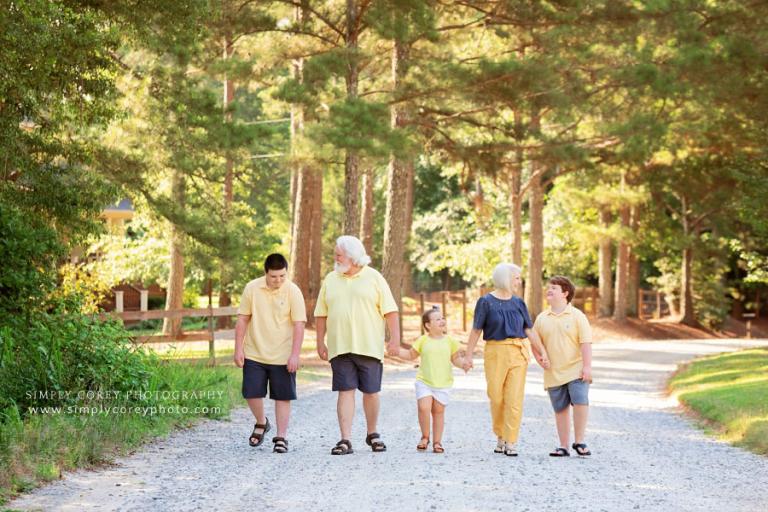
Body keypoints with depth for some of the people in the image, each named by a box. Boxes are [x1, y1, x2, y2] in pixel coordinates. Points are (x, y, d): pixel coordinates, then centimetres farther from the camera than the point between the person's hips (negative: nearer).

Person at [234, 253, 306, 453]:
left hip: (282, 357, -2)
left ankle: (281, 438, 12)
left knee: (283, 397, 3)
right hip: (254, 354, 2)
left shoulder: (293, 292, -8)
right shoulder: (252, 288, -2)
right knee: (252, 393, 1)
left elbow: (298, 325, -9)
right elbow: (242, 320, 4)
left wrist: (295, 355, -14)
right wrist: (239, 348, 0)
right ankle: (261, 423, 29)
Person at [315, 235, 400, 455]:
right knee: (345, 391, -3)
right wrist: (320, 343, 9)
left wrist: (395, 339, -7)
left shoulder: (374, 278, 2)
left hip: (369, 346, -2)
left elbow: (390, 311, 0)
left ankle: (372, 434, 23)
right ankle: (345, 440, -4)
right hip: (340, 347, 2)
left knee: (371, 391, 5)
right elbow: (321, 315, 13)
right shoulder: (330, 280, 10)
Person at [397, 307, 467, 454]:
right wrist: (396, 350, -2)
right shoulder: (423, 340, 2)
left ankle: (437, 442, 14)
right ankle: (425, 437, 7)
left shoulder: (450, 341, 3)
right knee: (423, 408, -14)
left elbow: (456, 359, 8)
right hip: (424, 381, -1)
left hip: (443, 383, 1)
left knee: (438, 411, 5)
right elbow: (410, 355, 11)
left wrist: (464, 363, -12)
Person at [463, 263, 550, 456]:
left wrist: (542, 352, 7)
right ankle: (500, 437, 23)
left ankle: (511, 442, -1)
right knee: (496, 397, 4)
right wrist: (468, 355, -6)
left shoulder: (518, 303, 10)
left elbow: (530, 330, 12)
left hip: (518, 353, 2)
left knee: (515, 399, -4)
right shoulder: (486, 302, -1)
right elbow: (476, 330, -1)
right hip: (495, 352, -2)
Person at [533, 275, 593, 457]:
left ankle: (579, 442, -5)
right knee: (560, 409, 7)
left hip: (576, 370, -4)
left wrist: (587, 366, -13)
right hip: (553, 373, 4)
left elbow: (585, 343, -6)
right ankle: (563, 446, 13)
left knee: (581, 402, -18)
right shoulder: (542, 319, 9)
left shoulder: (577, 316, -2)